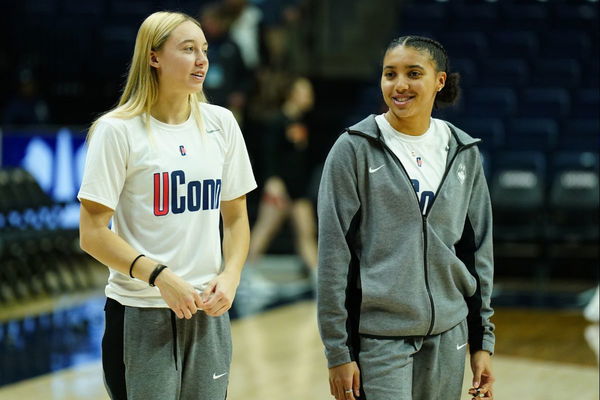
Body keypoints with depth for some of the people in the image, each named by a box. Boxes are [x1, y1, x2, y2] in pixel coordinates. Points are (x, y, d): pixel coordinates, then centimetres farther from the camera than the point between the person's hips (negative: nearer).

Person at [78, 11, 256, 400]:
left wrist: (230, 277, -5)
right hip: (140, 316, -4)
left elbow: (236, 218, 13)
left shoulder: (220, 124, 7)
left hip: (209, 314, 4)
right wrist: (162, 277, -19)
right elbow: (93, 234, -10)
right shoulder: (118, 130, -7)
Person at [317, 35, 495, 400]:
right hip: (379, 338, -4)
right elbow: (333, 252, -6)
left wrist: (483, 341, 10)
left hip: (448, 336, 4)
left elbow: (479, 250, 12)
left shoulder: (464, 154, 7)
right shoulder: (355, 149, -5)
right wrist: (338, 351, -9)